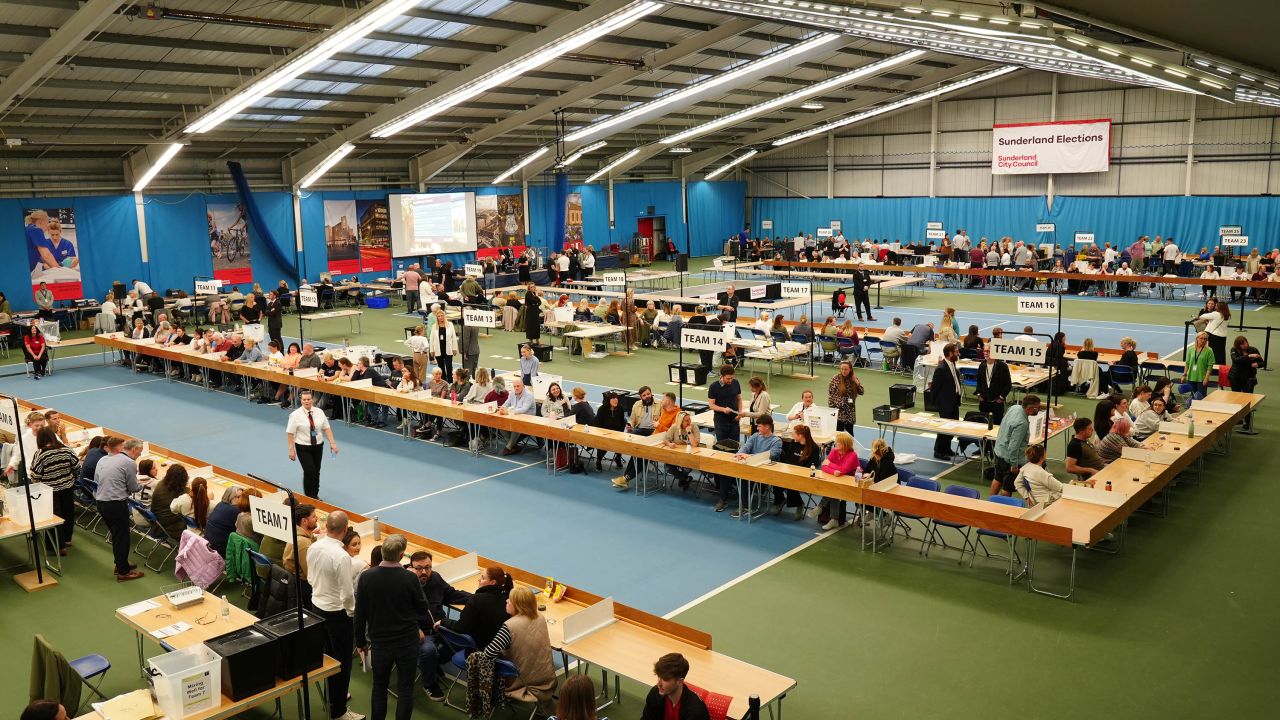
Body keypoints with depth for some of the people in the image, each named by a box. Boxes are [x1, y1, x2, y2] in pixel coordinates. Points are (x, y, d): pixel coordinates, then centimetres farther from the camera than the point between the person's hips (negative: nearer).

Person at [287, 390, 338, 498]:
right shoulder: (296, 415, -11)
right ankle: (310, 497, 3)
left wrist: (332, 443, -6)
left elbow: (326, 428, 2)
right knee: (309, 471, -12)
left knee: (316, 472, 12)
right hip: (303, 448, -4)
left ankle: (315, 495, 29)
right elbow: (290, 433, -10)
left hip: (318, 446, 4)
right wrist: (291, 449, -13)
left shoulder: (319, 412, -1)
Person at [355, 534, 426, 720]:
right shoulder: (410, 579, -19)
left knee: (379, 687, 18)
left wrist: (360, 642, 10)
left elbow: (359, 614, -3)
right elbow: (422, 608, -3)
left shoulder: (366, 577, -12)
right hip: (407, 642, -2)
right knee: (405, 689, 10)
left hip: (379, 642, 2)